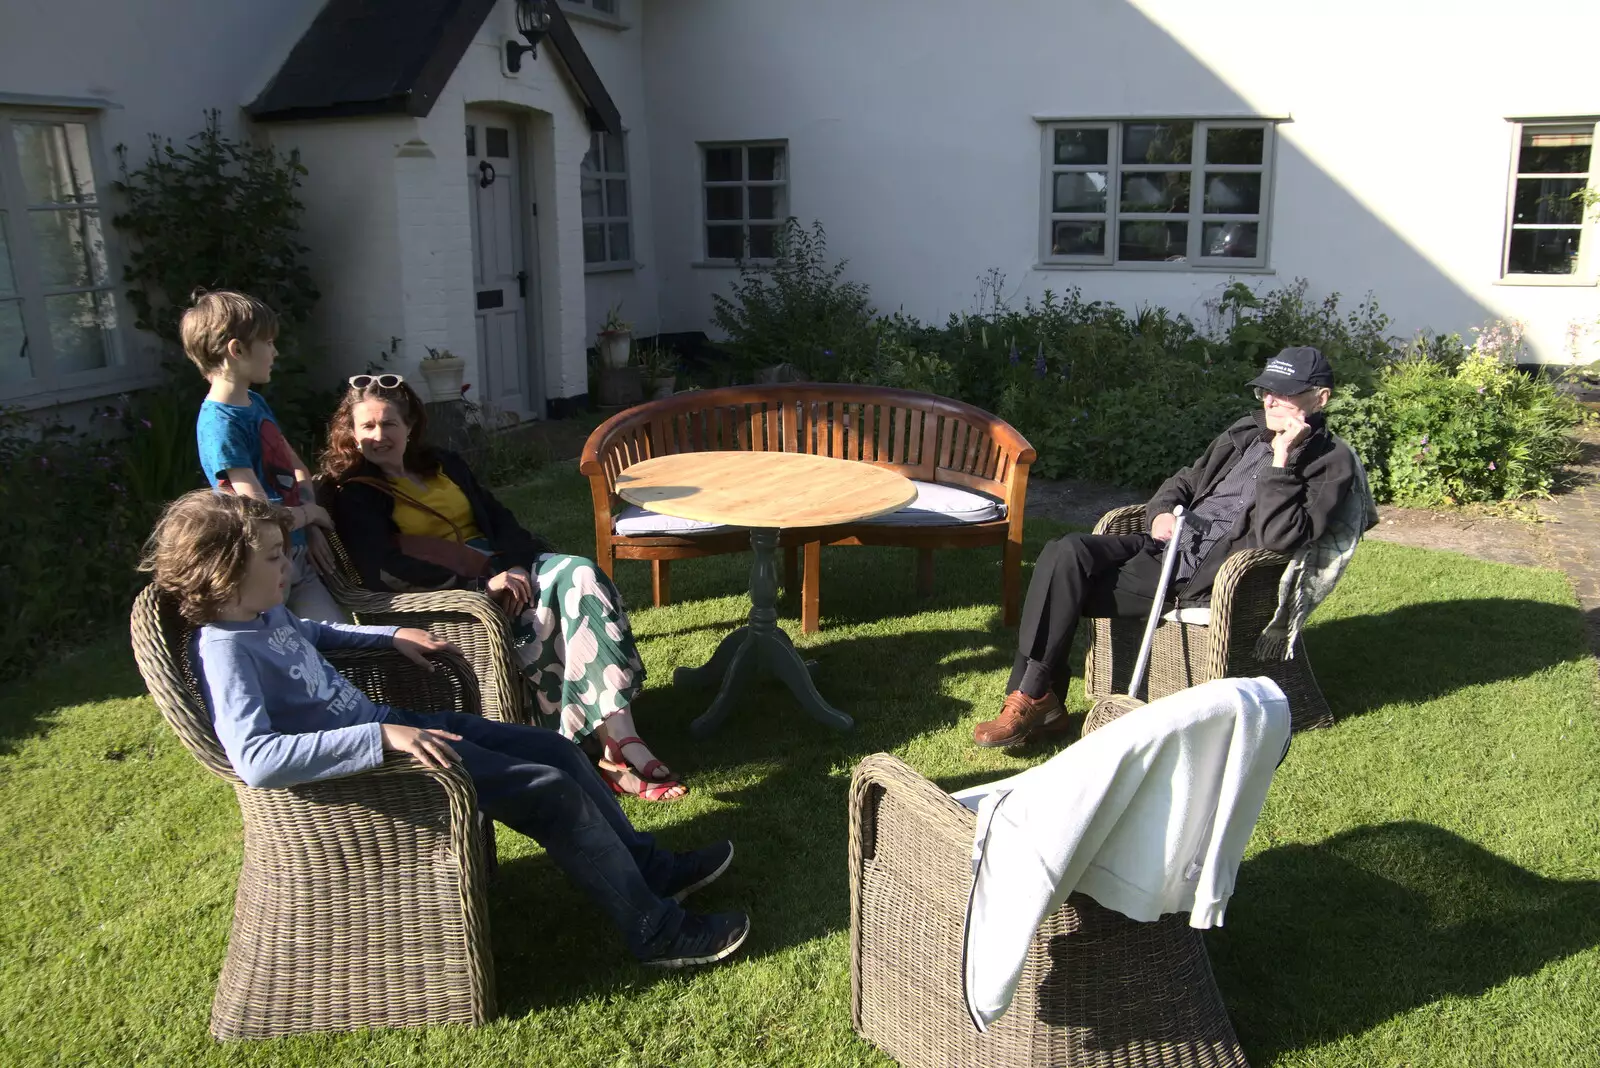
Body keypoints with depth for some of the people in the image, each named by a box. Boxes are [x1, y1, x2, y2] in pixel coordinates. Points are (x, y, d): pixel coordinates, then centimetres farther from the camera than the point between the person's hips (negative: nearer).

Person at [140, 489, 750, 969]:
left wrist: (390, 636, 24)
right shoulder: (224, 649, -24)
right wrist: (384, 735, -40)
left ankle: (648, 868, 22)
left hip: (389, 728, 10)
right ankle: (657, 933, 0)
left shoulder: (265, 614, 4)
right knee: (552, 793, -12)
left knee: (555, 749, 8)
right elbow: (255, 759, -39)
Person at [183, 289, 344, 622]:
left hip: (299, 554, 8)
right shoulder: (221, 425, -19)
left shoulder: (256, 403, 8)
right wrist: (311, 513, -4)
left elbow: (299, 470, 18)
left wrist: (312, 529, 2)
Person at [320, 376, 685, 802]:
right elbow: (386, 572, -13)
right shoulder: (356, 497, 4)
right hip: (443, 593, -5)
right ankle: (620, 744, -35)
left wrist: (514, 565, -12)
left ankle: (620, 742, -35)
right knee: (550, 602, -31)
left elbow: (499, 519, 13)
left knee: (581, 575, -25)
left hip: (500, 567, 6)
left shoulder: (445, 465, 23)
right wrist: (485, 579, -22)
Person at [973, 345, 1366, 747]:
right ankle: (1034, 698, -15)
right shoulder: (1247, 431, 19)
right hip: (1166, 545, 7)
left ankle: (1036, 699, -8)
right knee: (1066, 554, -19)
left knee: (1068, 582, -21)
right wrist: (1163, 510, 5)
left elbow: (1278, 537, -16)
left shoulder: (1332, 462, -3)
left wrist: (1282, 459, -19)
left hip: (1205, 579, -7)